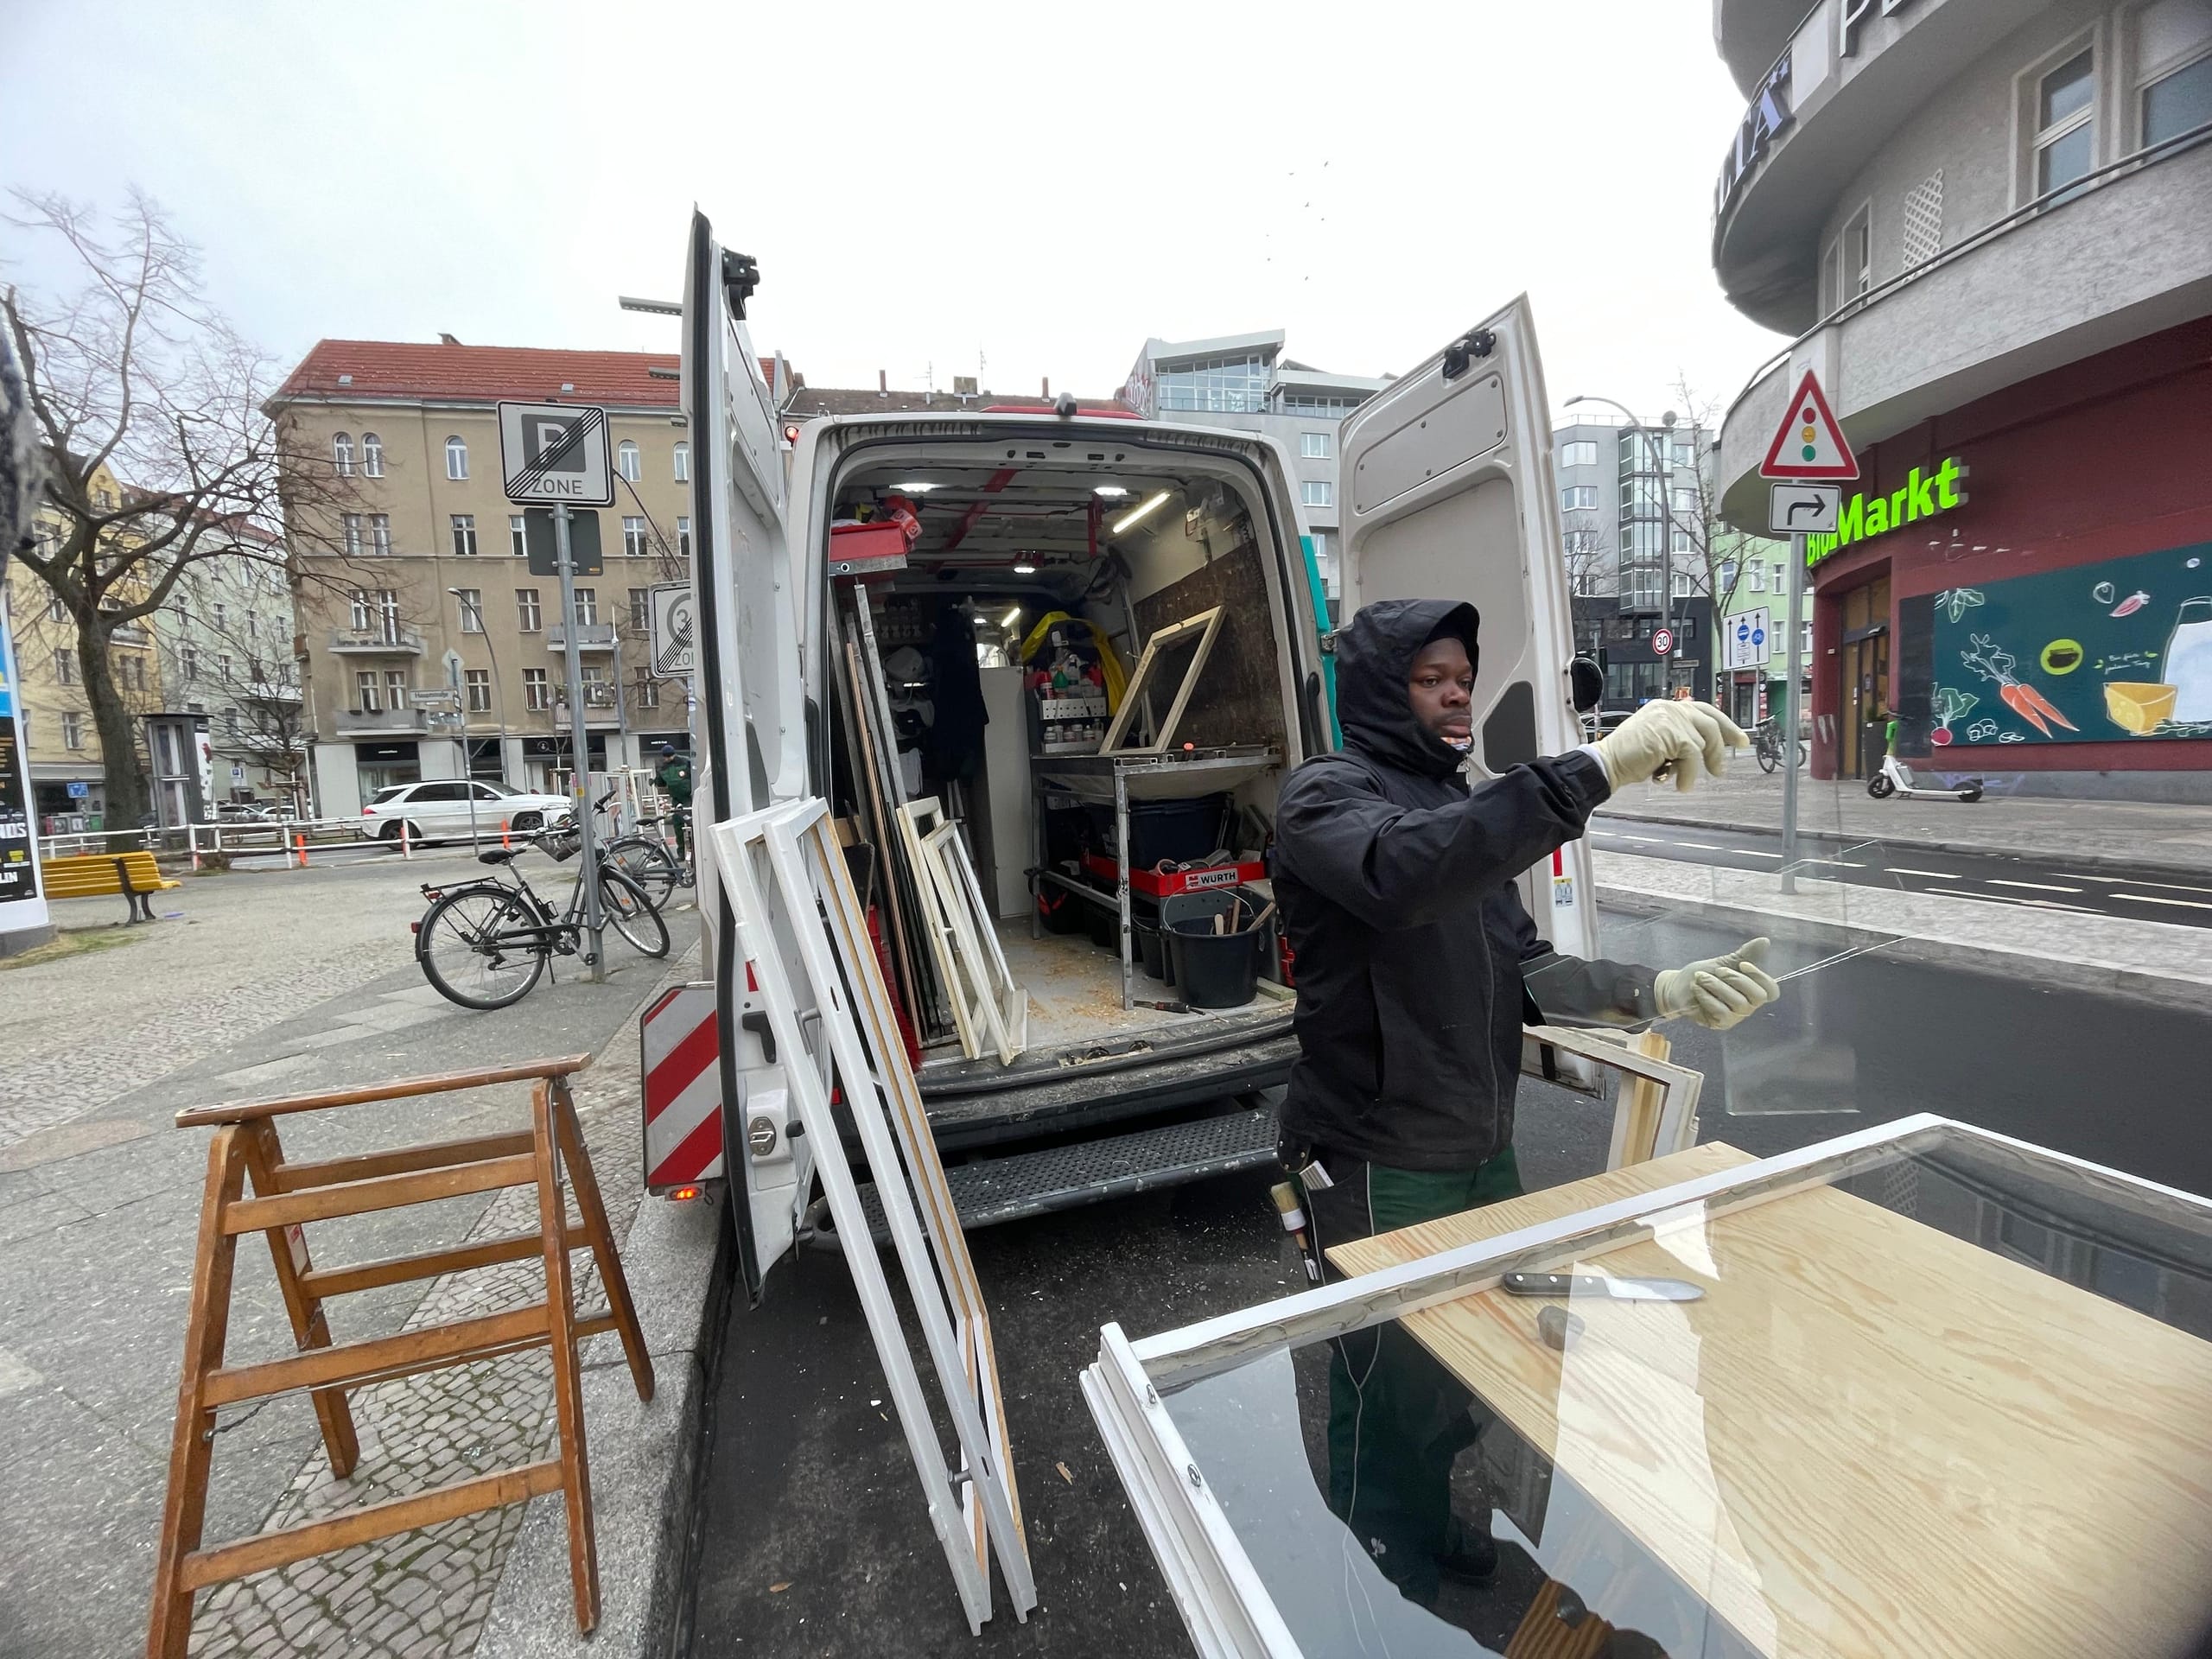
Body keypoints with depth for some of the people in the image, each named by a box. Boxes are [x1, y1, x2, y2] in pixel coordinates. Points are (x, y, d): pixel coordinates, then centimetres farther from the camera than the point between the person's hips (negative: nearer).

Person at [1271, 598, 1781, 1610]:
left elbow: (1524, 974, 7)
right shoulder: (1326, 795, -13)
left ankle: (1431, 1530, 48)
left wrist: (1660, 991, -9)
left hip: (1482, 1150, 8)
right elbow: (1405, 875, -37)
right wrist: (1598, 766, -38)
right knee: (1390, 1391, 7)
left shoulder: (1464, 807, 12)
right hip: (1378, 1166, -7)